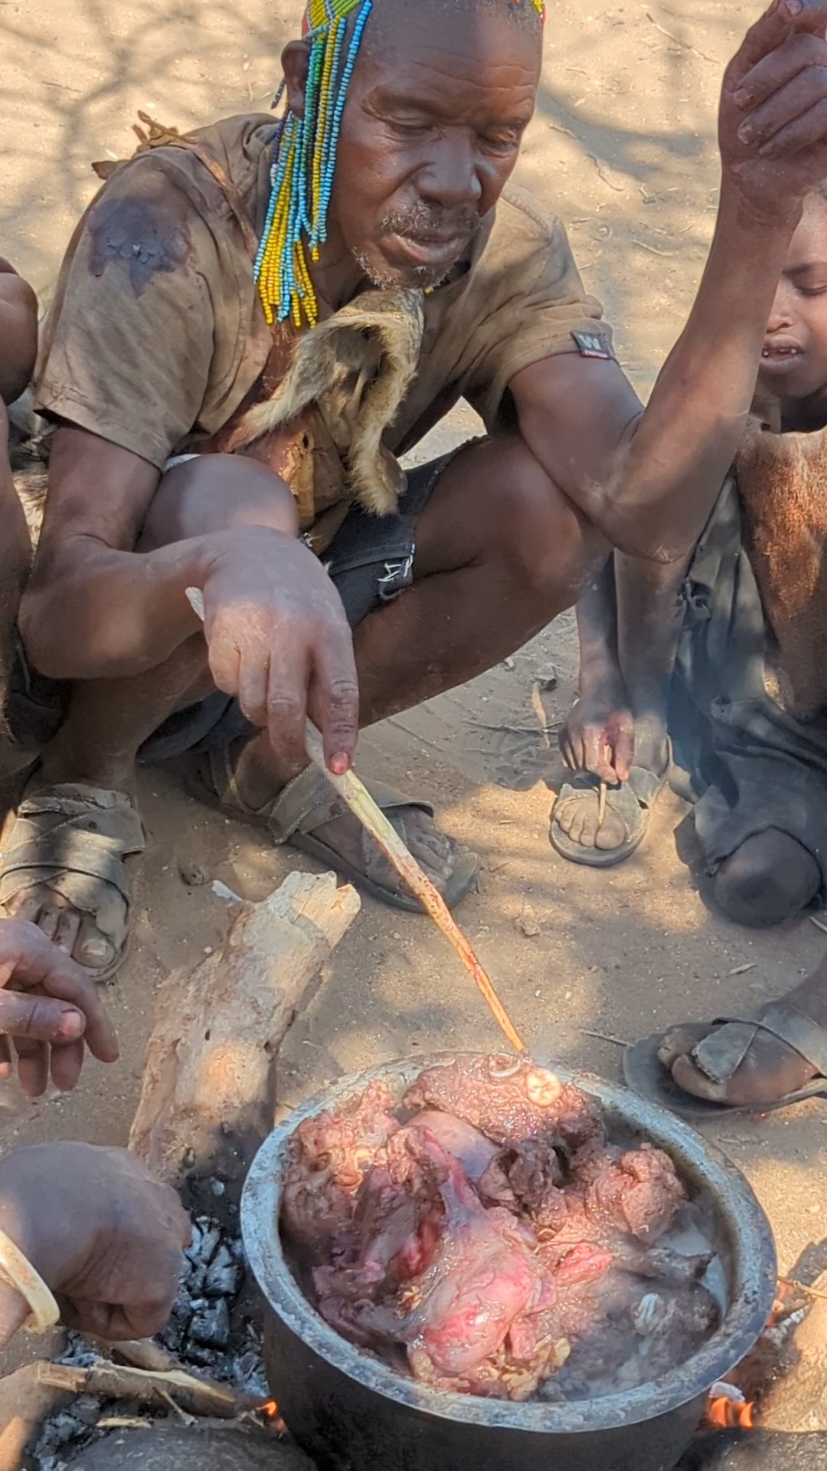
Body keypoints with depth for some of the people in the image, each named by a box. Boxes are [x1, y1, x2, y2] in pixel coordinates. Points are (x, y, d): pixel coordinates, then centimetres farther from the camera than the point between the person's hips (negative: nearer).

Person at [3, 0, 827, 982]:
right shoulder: (171, 225, -28)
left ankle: (262, 761, 1)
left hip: (303, 629, 5)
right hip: (108, 635, -4)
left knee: (547, 504, -19)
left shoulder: (504, 256, -16)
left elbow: (647, 512, -33)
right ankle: (85, 777, -5)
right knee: (229, 500, -36)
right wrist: (226, 565, -59)